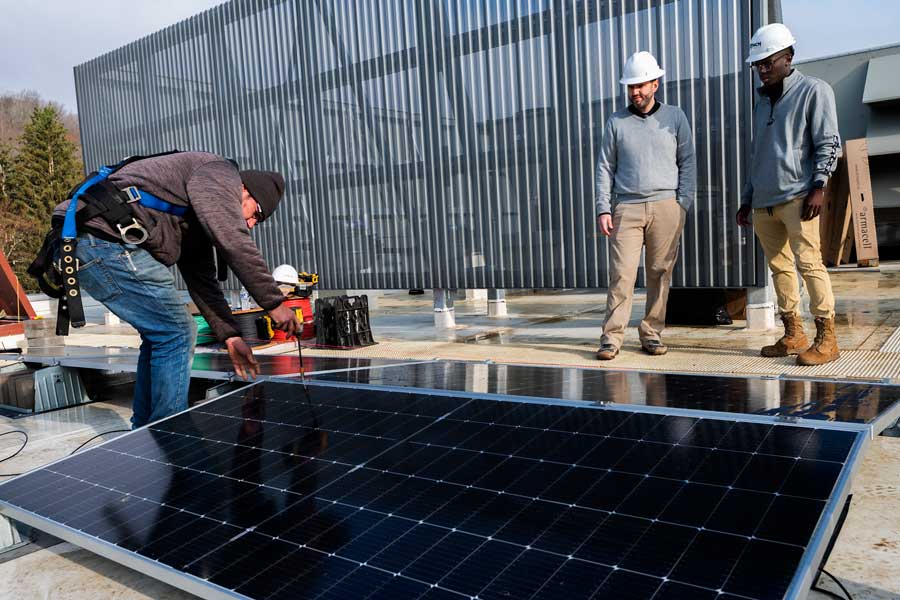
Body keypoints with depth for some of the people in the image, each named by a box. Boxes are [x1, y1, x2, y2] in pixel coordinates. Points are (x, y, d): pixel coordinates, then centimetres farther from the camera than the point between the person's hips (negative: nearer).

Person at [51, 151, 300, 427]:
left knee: (161, 335, 17)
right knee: (176, 334, -5)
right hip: (109, 240, -11)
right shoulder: (219, 173, -1)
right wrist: (275, 302, -9)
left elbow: (202, 280, 24)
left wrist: (230, 336, 18)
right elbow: (234, 243, -14)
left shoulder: (198, 221, 27)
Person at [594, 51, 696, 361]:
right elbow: (605, 168, 9)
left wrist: (683, 204, -3)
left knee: (660, 273, 1)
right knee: (621, 273, -8)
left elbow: (687, 163, 8)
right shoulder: (616, 121, 11)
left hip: (666, 207, 1)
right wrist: (603, 209, -1)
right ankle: (611, 337, -5)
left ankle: (652, 334, 10)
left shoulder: (675, 117, 11)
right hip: (627, 208, 0)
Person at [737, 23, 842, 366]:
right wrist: (746, 201, 20)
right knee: (779, 267, 6)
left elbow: (829, 144, -4)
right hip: (763, 202, 6)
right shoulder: (761, 101, 22)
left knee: (808, 262, -12)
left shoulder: (813, 91, 3)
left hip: (797, 197, -6)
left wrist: (818, 187, -16)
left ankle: (826, 338, -7)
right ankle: (793, 335, 13)